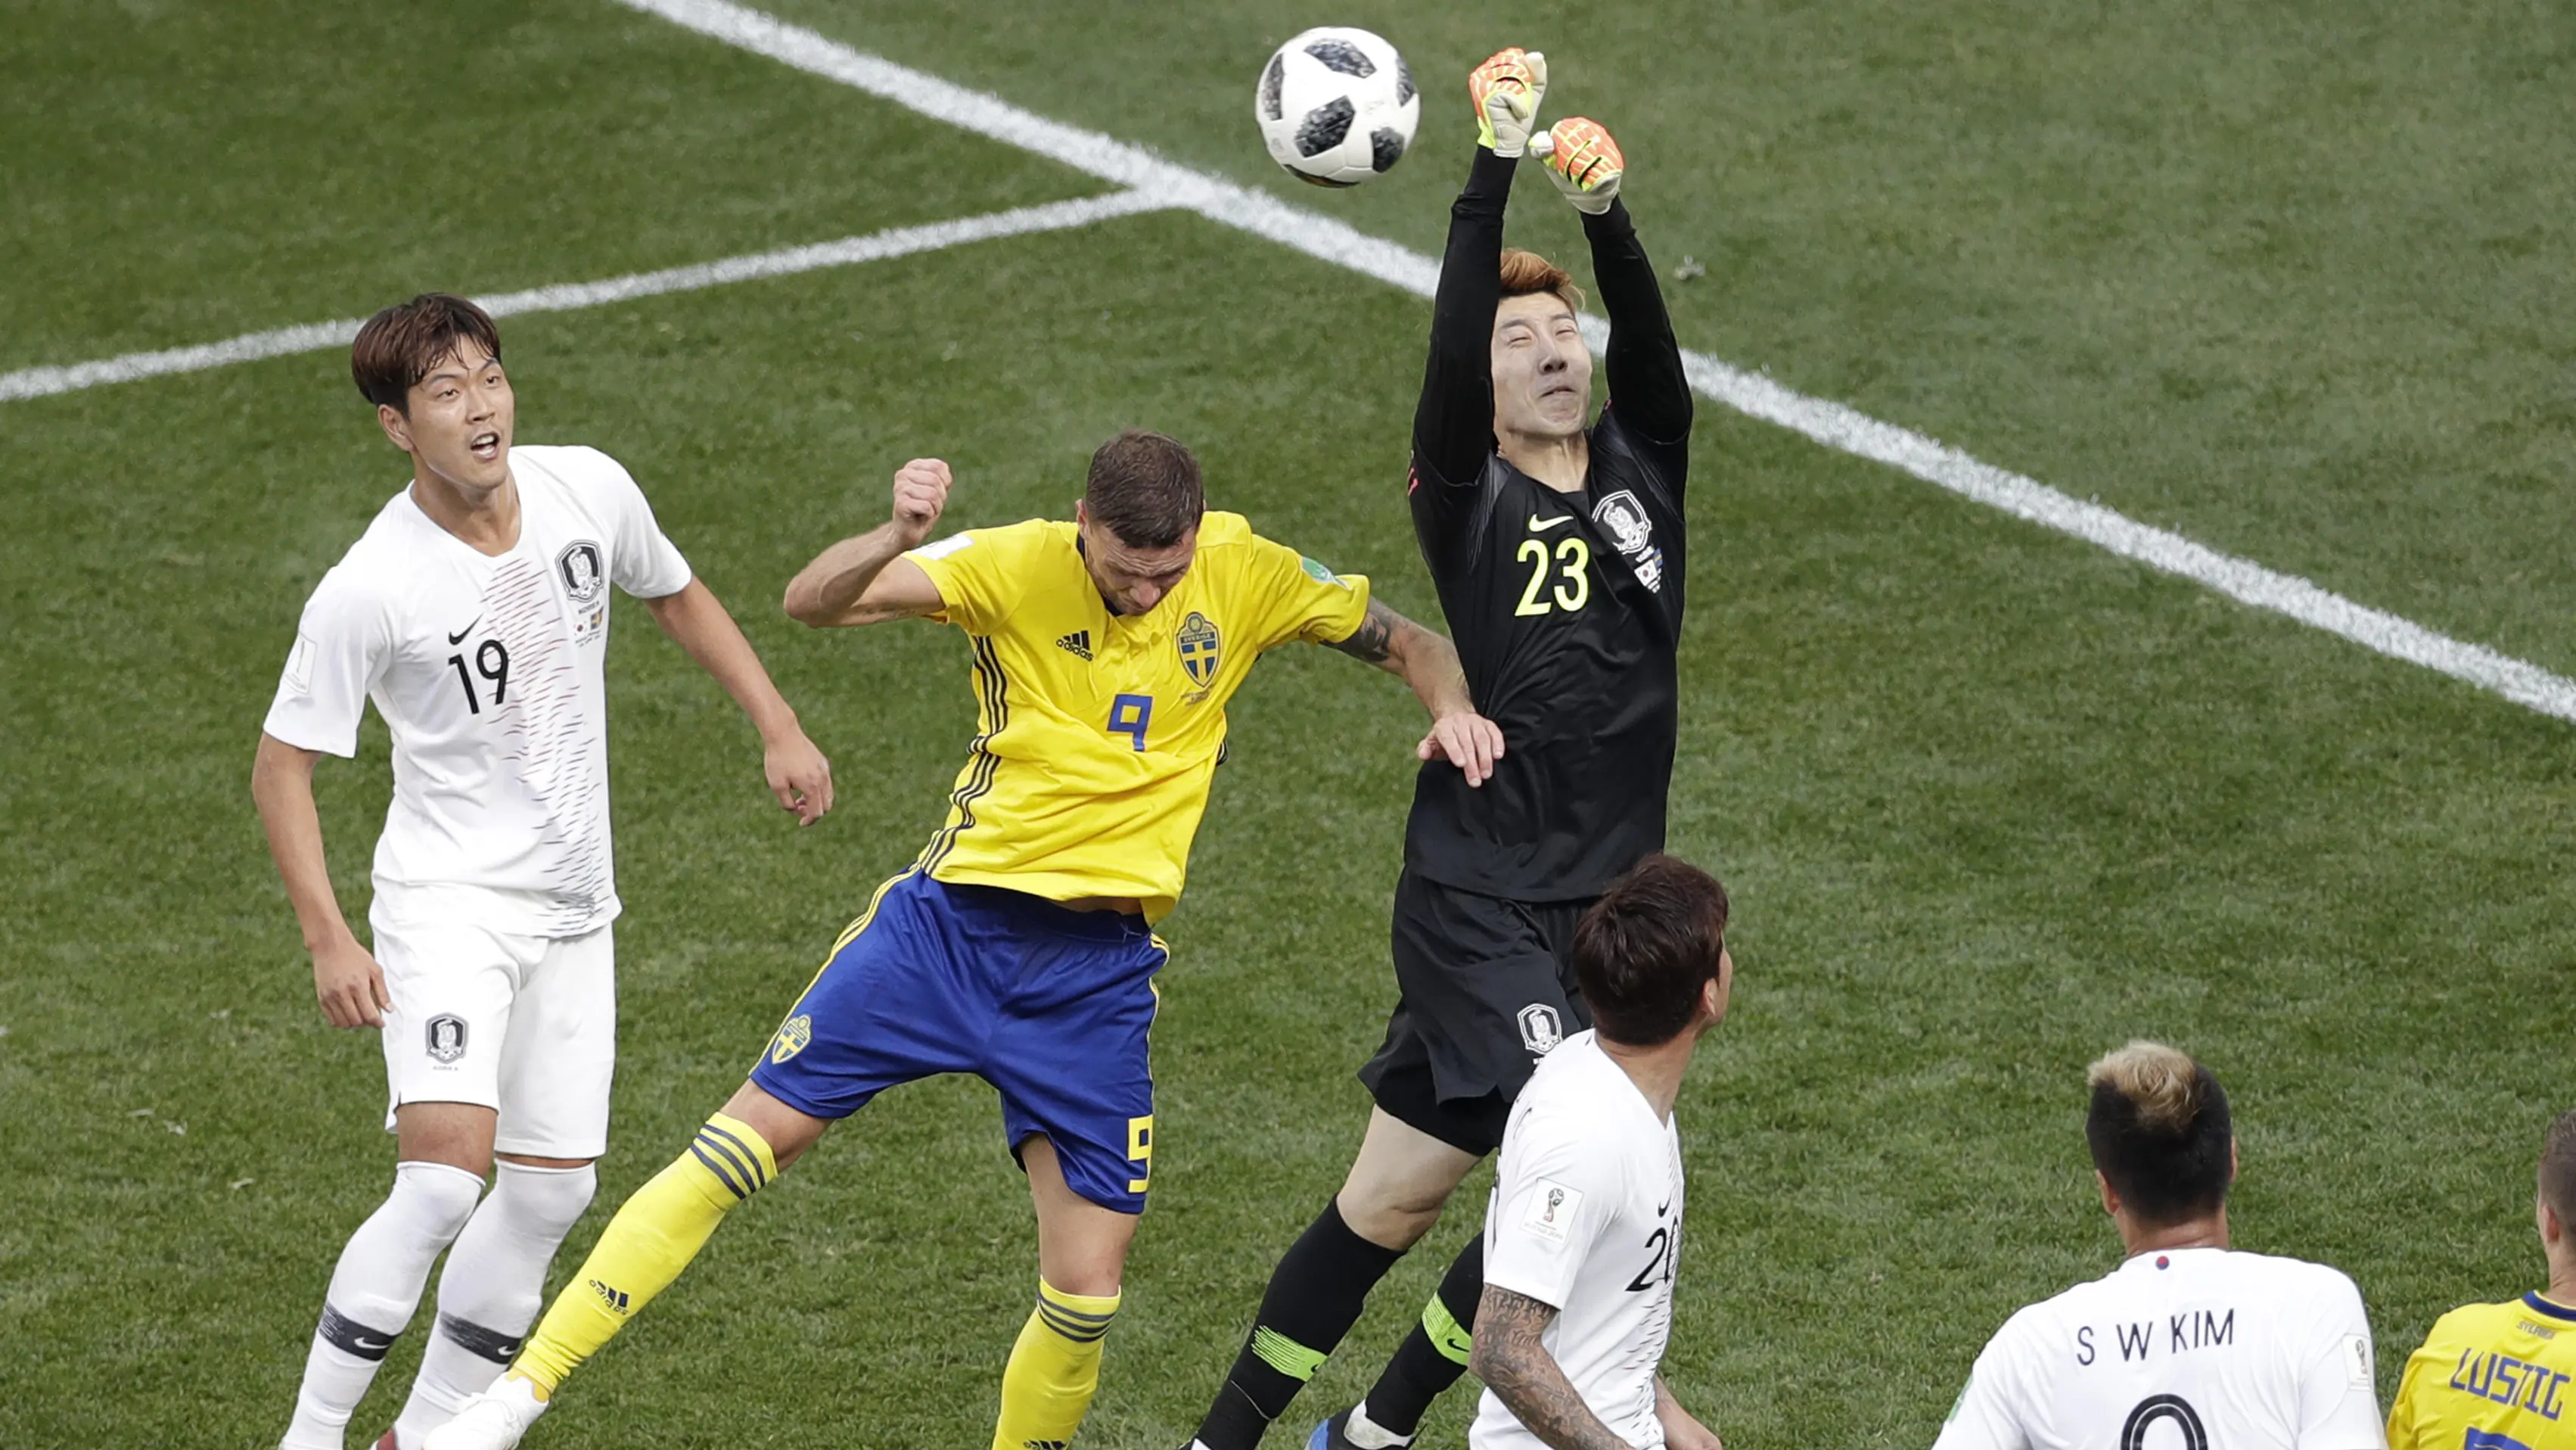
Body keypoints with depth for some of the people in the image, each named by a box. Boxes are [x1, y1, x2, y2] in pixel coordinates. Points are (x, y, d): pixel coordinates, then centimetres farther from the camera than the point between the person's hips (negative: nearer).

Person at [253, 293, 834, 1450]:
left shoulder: (590, 489, -6)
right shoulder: (370, 589, -20)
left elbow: (676, 597, 16)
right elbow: (281, 765, -11)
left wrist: (779, 728, 12)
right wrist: (328, 940, -19)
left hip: (573, 908, 6)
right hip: (448, 897, -6)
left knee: (551, 1190, 8)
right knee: (443, 1179, -22)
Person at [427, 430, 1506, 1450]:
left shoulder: (1248, 574, -2)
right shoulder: (1018, 566, -10)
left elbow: (1408, 642, 13)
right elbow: (814, 601, -21)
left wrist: (1451, 705, -10)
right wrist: (897, 536, -42)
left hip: (1101, 968, 2)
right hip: (954, 916, -2)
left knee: (1088, 1290, -5)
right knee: (749, 1138, -6)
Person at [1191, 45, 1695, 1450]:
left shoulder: (1643, 462, 7)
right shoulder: (1465, 494, -5)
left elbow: (1647, 334, -11)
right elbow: (1448, 347, -21)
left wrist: (1607, 213, -28)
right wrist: (1496, 165, -29)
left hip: (1605, 900, 5)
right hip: (1477, 899, -5)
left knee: (1396, 1197, 10)